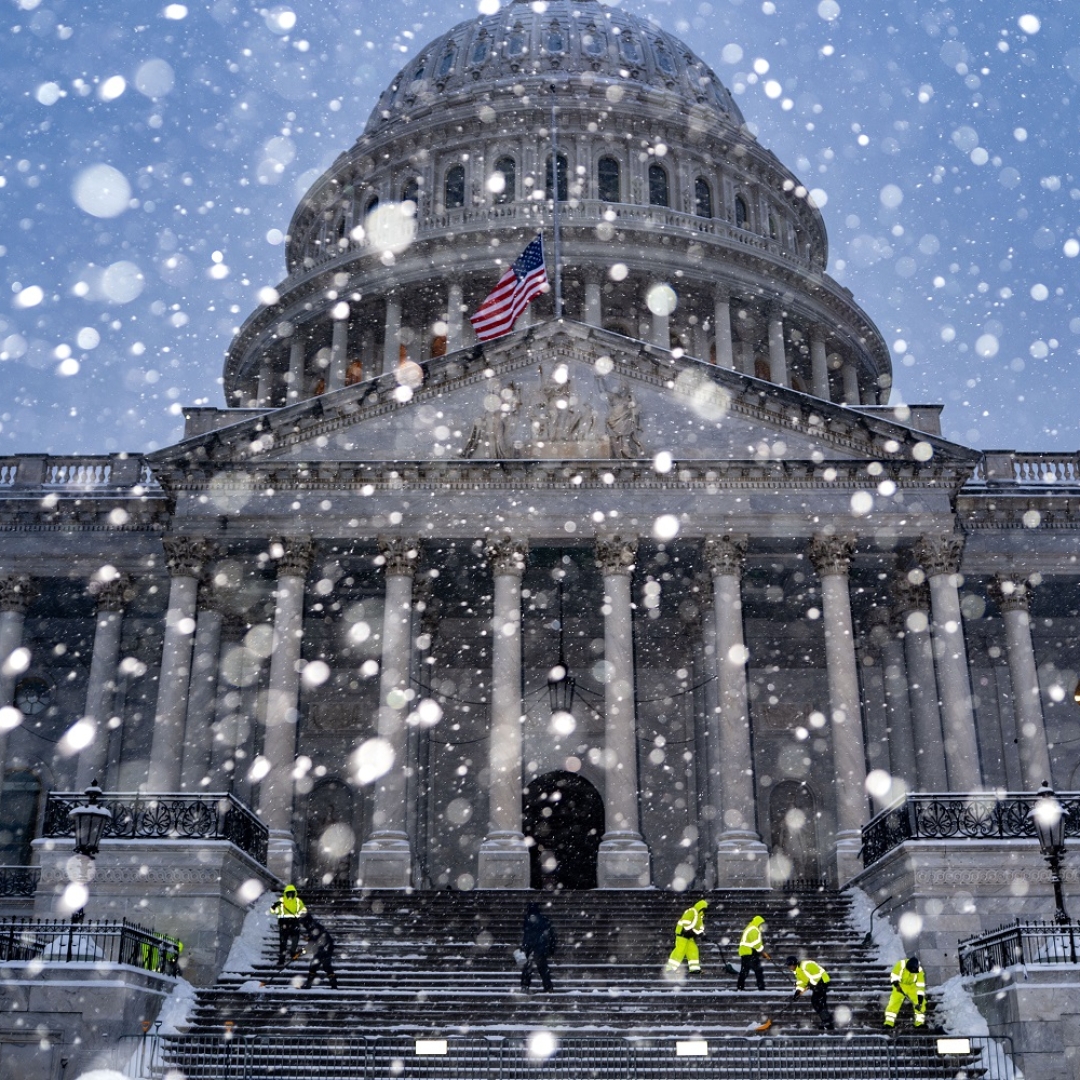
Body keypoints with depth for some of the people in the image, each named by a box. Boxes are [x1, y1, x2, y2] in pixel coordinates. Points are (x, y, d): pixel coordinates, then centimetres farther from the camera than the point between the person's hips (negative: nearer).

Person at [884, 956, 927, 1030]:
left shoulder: (919, 970, -24)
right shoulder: (901, 964, -28)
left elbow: (921, 986, -23)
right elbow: (894, 976, -16)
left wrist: (920, 999, -27)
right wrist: (896, 985, -28)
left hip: (912, 987, 2)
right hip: (900, 985, -2)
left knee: (921, 1002, -13)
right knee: (894, 1001, -14)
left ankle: (919, 1022, -2)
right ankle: (889, 1022, -10)